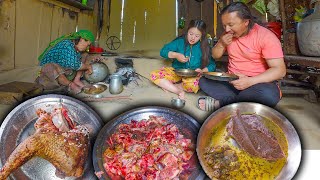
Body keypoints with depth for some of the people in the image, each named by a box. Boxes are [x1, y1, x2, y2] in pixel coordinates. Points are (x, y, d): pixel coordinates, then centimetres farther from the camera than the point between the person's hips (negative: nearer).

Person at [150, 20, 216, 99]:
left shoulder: (204, 47, -2)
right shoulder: (180, 41, -1)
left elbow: (212, 65, -2)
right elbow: (163, 51, -3)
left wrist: (202, 70, -22)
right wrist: (175, 55, -20)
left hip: (193, 75, -2)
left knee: (193, 84, -40)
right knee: (154, 75, -22)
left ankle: (168, 86, -15)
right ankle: (178, 91, -24)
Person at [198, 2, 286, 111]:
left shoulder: (266, 36, -15)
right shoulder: (228, 34, 3)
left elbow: (280, 70, -20)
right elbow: (215, 56, 12)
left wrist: (250, 81, -33)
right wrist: (221, 44, -10)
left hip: (257, 82, -4)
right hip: (232, 80, 5)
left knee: (269, 95, -37)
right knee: (204, 81, -14)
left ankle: (220, 103, -23)